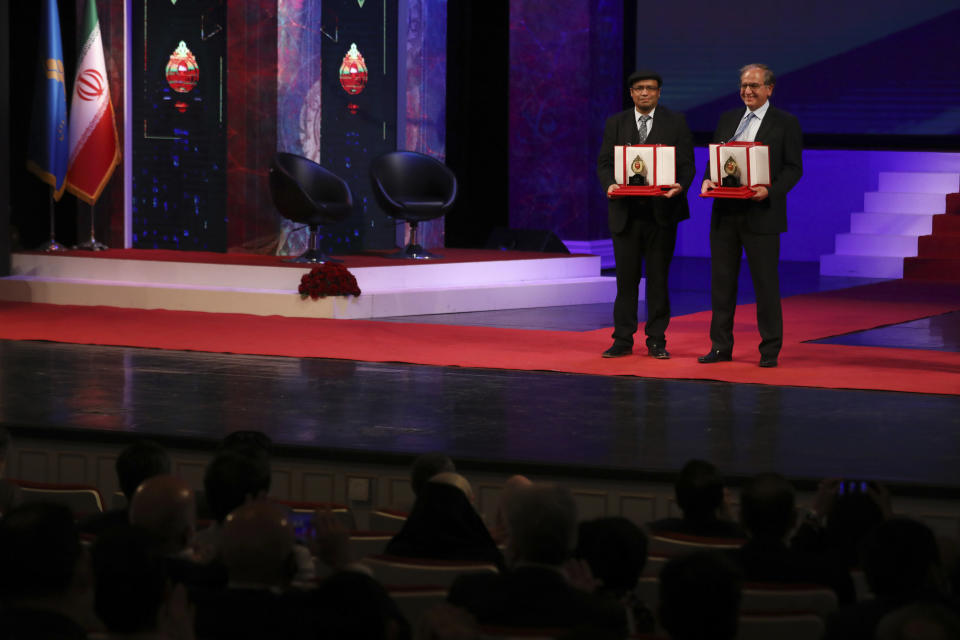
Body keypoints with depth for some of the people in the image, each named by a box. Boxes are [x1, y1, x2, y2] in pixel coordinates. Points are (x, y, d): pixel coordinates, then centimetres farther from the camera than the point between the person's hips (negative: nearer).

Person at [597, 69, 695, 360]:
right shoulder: (615, 123, 10)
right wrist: (610, 184, -15)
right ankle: (623, 340, 8)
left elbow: (687, 164, 1)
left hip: (661, 212, -1)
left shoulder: (676, 123, 5)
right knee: (626, 277, 3)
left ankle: (657, 341, 9)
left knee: (658, 278, 4)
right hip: (625, 212, 1)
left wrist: (680, 186, -19)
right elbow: (604, 162, 6)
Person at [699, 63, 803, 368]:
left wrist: (770, 190, -19)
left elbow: (793, 168, -3)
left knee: (766, 283, 0)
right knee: (721, 280, 7)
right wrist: (708, 180, -6)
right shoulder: (727, 119, 14)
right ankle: (721, 346, 14)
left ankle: (770, 349, 7)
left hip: (761, 214, -5)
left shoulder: (786, 123, 0)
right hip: (725, 212, 5)